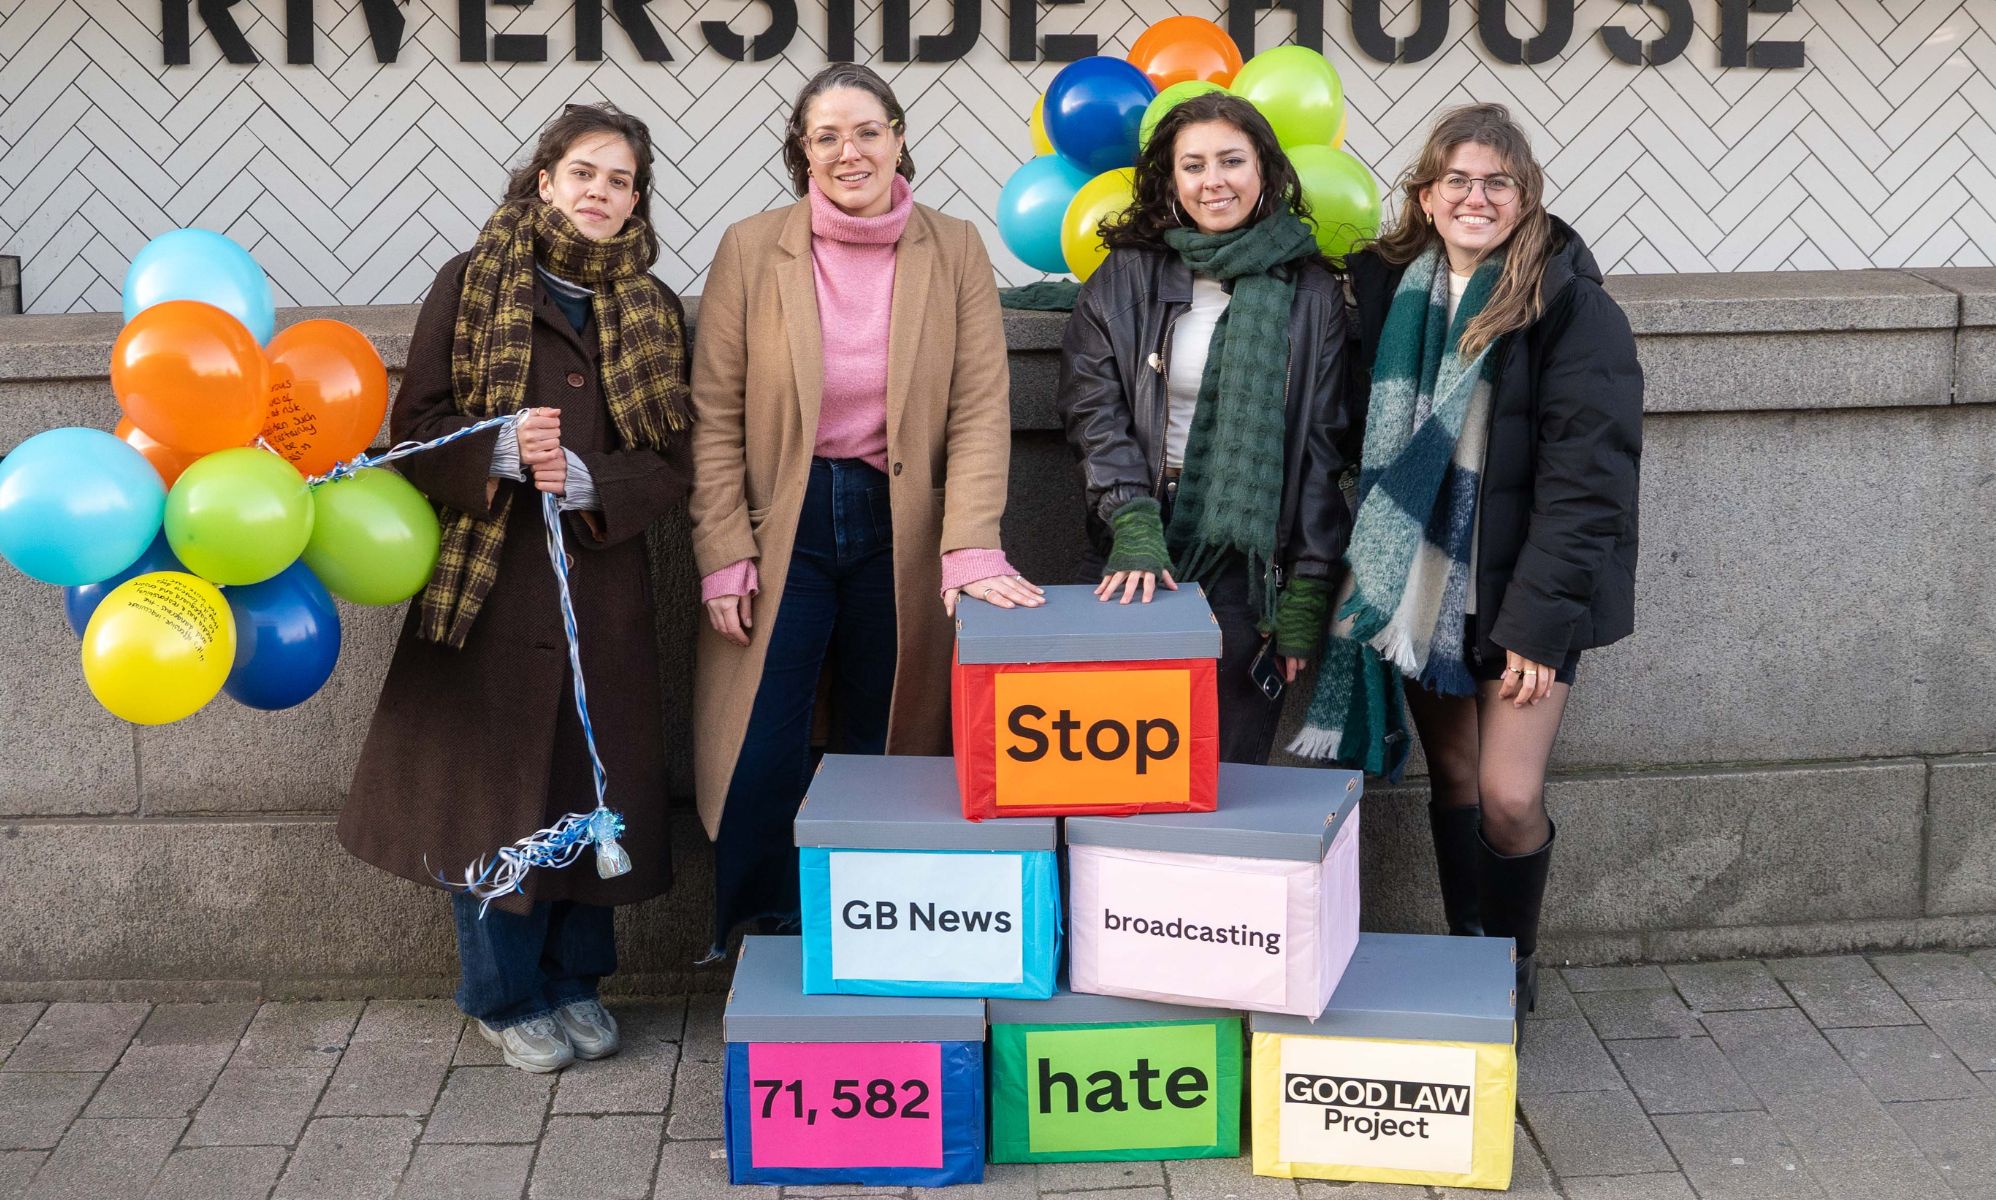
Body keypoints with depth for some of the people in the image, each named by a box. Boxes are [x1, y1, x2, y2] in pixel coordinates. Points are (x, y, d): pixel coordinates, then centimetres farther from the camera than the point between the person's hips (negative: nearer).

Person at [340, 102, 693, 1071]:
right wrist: (502, 451, -20)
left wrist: (583, 477, -14)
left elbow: (672, 461, 4)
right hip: (487, 582, -2)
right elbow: (415, 429, -2)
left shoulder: (656, 312, 10)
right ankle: (507, 997, 18)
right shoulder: (470, 286, 2)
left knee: (594, 784, 7)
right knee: (490, 783, 2)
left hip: (603, 588, 3)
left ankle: (574, 979, 25)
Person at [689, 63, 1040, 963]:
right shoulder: (751, 250, -2)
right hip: (784, 525, -1)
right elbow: (716, 418, -1)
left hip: (900, 532, 1)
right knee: (761, 764, -3)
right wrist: (725, 557, -7)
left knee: (886, 759, 9)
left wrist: (971, 550, -15)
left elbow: (980, 410, -4)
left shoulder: (954, 253, 0)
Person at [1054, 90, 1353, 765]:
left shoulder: (1309, 292, 5)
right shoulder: (1127, 278, 4)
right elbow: (1094, 412, -2)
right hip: (1142, 555, 0)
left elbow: (1320, 448, 4)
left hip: (1254, 557, 0)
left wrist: (1307, 589, -1)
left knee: (1233, 761, 1)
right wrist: (1133, 529, -17)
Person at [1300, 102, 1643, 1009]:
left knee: (1508, 795, -8)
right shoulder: (1387, 289, 4)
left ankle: (1512, 968, 16)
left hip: (1519, 592, -4)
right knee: (1451, 780, 12)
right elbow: (1361, 441, 10)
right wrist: (1361, 577, 0)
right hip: (1416, 585, 4)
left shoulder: (1570, 307, -10)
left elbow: (1587, 476, -13)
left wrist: (1541, 618, -17)